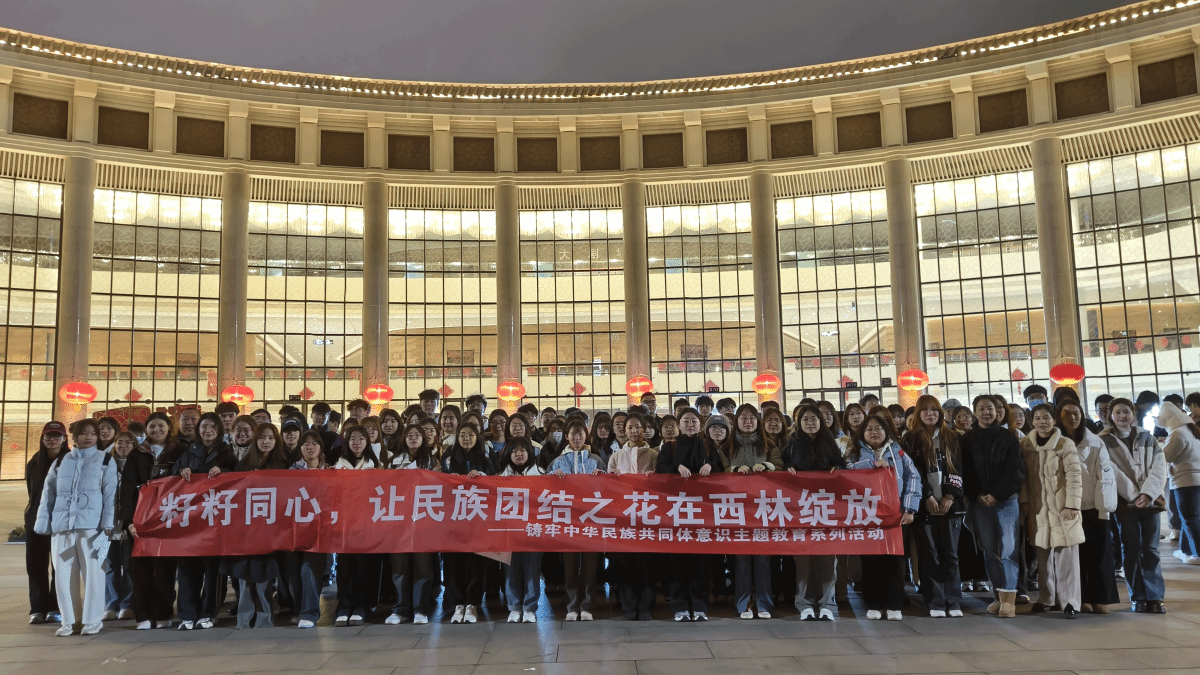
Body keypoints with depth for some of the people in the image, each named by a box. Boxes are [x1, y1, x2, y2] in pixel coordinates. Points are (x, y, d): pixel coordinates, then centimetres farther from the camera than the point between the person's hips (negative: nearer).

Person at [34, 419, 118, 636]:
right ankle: (68, 620, 14)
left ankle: (92, 620, 4)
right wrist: (43, 523, 6)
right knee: (63, 574, 4)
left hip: (92, 524, -3)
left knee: (93, 572, -4)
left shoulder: (106, 461, 9)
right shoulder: (60, 461, 16)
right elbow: (48, 493, 15)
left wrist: (107, 523, -7)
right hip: (61, 524, 3)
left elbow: (110, 494, 2)